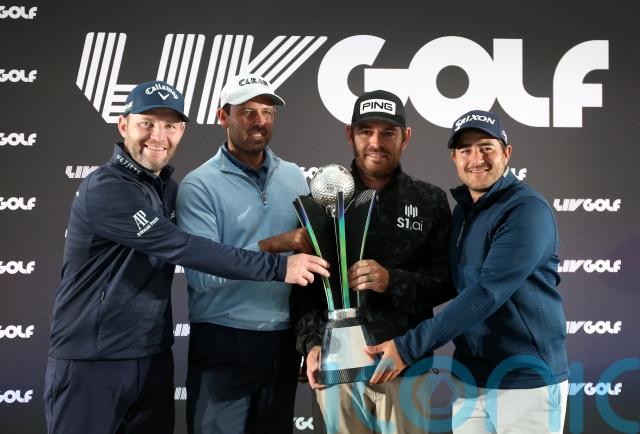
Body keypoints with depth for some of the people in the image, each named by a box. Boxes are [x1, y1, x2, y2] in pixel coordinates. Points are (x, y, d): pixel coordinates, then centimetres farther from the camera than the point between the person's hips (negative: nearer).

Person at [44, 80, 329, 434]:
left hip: (154, 358, 7)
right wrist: (277, 266, -23)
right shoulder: (104, 189, -18)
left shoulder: (168, 188, 9)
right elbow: (182, 248, -24)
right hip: (90, 361, -7)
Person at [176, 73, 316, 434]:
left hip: (283, 341, 5)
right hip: (224, 344, -4)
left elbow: (309, 248, 9)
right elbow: (201, 274, -18)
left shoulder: (294, 177, 6)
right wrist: (277, 245, -21)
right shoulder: (200, 185, -9)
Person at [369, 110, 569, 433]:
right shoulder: (462, 211, 10)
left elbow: (486, 293, -24)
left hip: (527, 378, -6)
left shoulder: (528, 210, -15)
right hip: (469, 377, 6)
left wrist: (409, 347, -24)